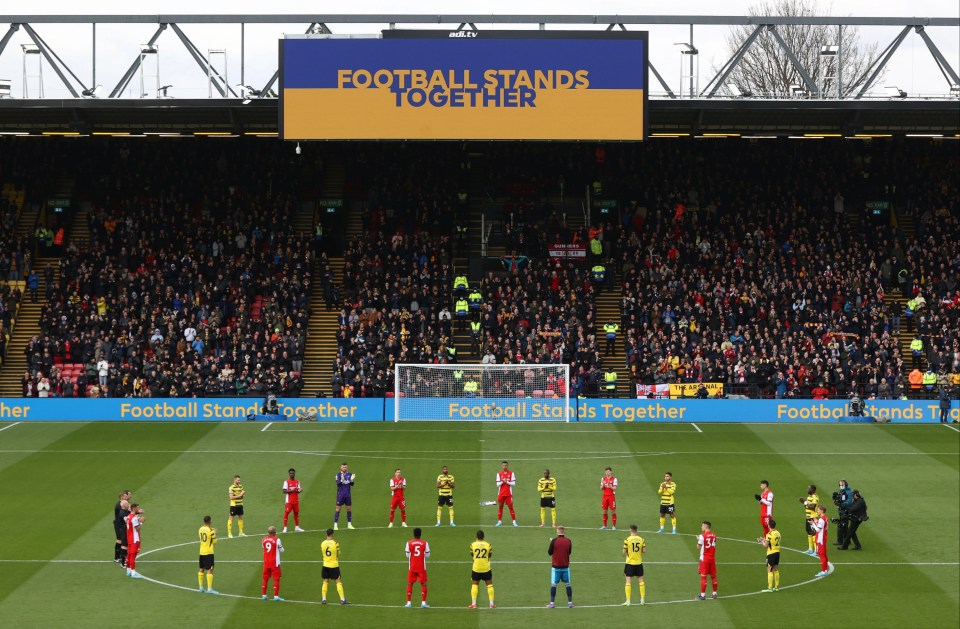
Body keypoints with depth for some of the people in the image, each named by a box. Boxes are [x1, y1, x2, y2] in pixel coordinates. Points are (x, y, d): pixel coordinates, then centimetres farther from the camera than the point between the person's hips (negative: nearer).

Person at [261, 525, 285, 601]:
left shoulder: (263, 540, 1)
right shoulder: (277, 540, -12)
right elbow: (281, 550, -3)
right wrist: (281, 545, 15)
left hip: (266, 562, 4)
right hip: (275, 563, -4)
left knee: (265, 578, 15)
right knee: (276, 579, 1)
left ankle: (263, 595, 19)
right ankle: (276, 596, -3)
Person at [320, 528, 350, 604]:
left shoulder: (322, 543, -4)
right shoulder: (335, 543, -14)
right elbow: (338, 554, -4)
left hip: (325, 565, 3)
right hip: (334, 565, -3)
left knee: (325, 582, 12)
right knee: (338, 582, 2)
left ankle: (323, 599, 9)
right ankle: (342, 599, -1)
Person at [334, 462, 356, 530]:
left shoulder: (349, 474, 4)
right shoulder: (338, 475, -6)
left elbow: (352, 484, 4)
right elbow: (338, 484, -16)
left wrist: (352, 480, -17)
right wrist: (341, 480, -35)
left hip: (348, 495, 4)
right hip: (340, 495, -4)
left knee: (349, 509, 7)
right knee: (338, 509, -2)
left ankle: (349, 524, 16)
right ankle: (335, 525, 1)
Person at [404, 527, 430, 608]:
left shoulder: (409, 543, -5)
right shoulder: (425, 544, -5)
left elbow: (407, 555, 1)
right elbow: (427, 555, 0)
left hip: (412, 567, 0)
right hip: (422, 567, 0)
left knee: (410, 584, 10)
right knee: (423, 584, 8)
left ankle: (408, 602, 8)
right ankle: (423, 602, 1)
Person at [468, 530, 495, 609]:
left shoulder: (473, 545, -8)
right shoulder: (488, 544, -7)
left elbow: (471, 555, 7)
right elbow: (490, 555, 6)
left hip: (476, 568, 0)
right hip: (486, 568, 0)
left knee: (475, 584, 12)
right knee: (489, 584, 11)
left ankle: (473, 604, 7)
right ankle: (491, 603, 10)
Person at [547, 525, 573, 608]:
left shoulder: (554, 541, -11)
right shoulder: (568, 541, -2)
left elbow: (549, 552, -3)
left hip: (556, 566, -2)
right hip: (566, 566, 2)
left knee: (553, 584, 3)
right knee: (568, 584, 9)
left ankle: (552, 603, 2)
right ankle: (570, 602, 10)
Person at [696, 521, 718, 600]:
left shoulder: (702, 536, -14)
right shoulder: (714, 535, 4)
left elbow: (698, 547, -7)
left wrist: (698, 539, 12)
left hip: (704, 558, -5)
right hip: (712, 558, 5)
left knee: (703, 576, -2)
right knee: (713, 576, 12)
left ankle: (702, 595, -2)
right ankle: (714, 593, 18)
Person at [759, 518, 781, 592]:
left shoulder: (769, 534, -17)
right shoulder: (778, 533, 6)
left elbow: (766, 545, -16)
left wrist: (762, 541, 3)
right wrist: (764, 539, 17)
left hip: (771, 553, -8)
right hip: (777, 552, 8)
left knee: (769, 571, -3)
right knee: (776, 570, 15)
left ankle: (770, 588, -4)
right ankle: (776, 586, 20)